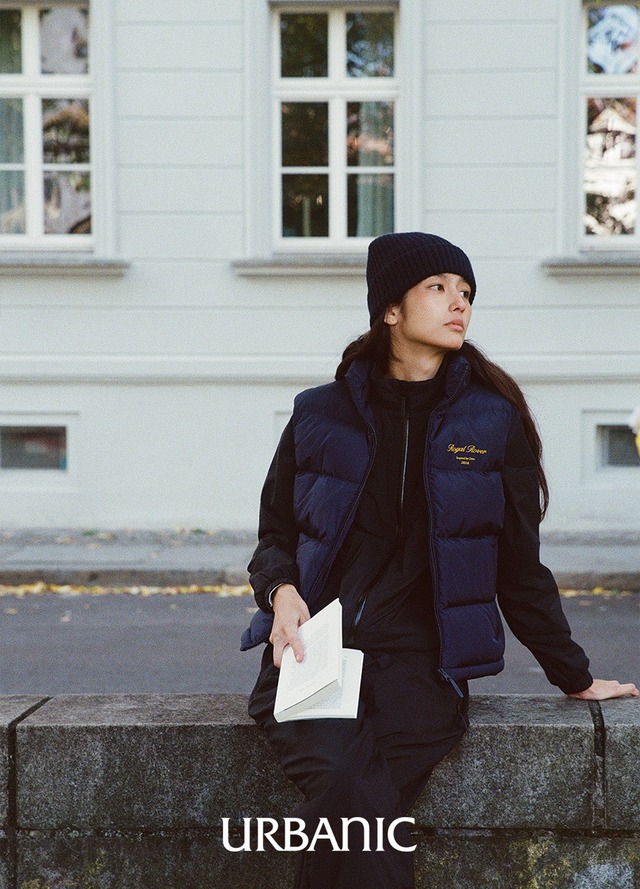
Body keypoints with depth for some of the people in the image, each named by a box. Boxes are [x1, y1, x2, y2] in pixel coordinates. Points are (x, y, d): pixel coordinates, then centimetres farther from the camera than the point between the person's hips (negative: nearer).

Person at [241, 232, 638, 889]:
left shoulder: (493, 421, 10)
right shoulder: (321, 415, 11)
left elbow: (519, 567, 16)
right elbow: (274, 537, 18)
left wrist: (574, 678, 20)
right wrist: (280, 591, -5)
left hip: (418, 661, 0)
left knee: (350, 818, -28)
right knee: (350, 793, -31)